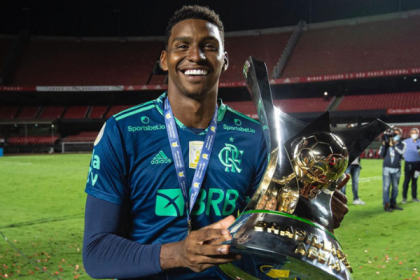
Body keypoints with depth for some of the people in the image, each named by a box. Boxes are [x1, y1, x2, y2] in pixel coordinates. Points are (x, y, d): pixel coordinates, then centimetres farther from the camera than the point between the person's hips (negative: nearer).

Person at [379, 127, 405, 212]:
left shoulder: (402, 144, 4)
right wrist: (384, 145, -11)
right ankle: (386, 204, -3)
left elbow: (401, 153, -15)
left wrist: (393, 145, -17)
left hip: (397, 169, 1)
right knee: (386, 186, -6)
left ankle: (393, 203, 18)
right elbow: (381, 155, -2)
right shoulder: (386, 143, 3)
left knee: (395, 187, 7)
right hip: (387, 168, -1)